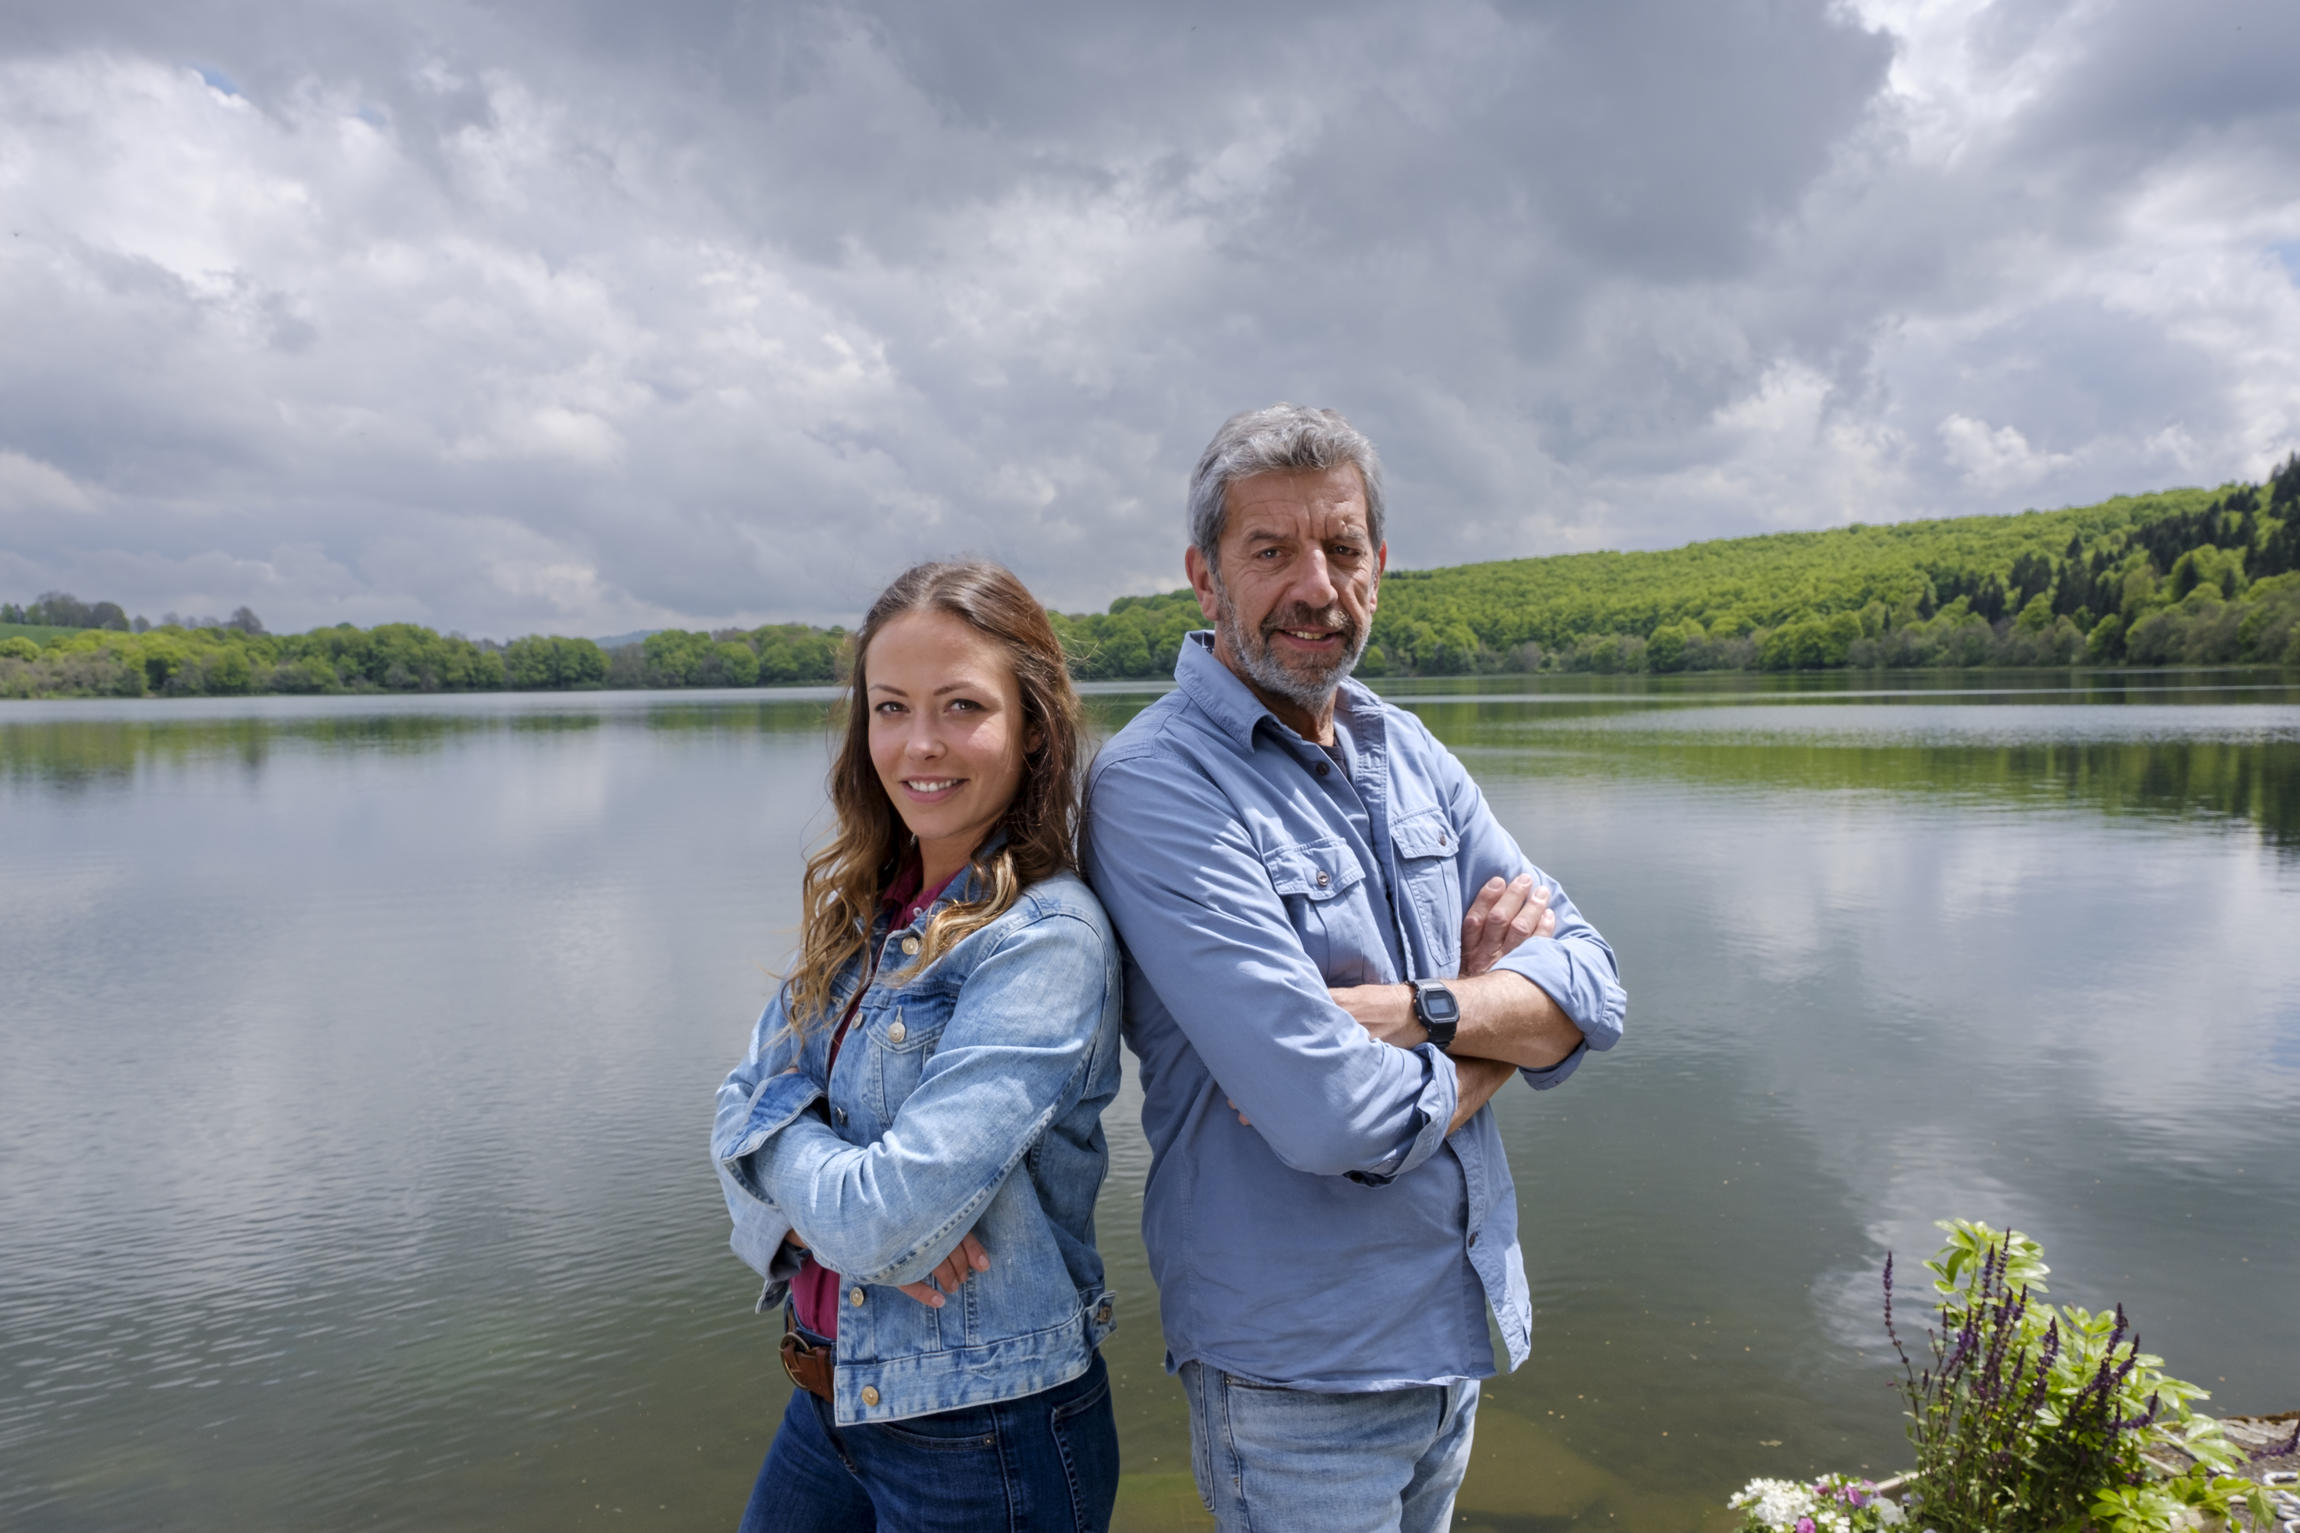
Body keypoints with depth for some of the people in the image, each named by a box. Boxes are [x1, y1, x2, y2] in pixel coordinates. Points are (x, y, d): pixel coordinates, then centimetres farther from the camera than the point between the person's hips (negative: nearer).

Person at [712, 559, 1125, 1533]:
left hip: (987, 1441, -6)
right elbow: (740, 1117, 0)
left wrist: (777, 1115, -10)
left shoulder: (1049, 938, -23)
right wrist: (837, 1199, -20)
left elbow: (882, 1219, -28)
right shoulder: (860, 912, 1)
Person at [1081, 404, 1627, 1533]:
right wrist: (1497, 1025, -10)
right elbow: (1338, 1120, -29)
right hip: (1297, 1373, -6)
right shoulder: (1153, 785, -21)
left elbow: (1591, 992, -3)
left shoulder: (1409, 754, 4)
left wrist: (1414, 1011, -22)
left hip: (1462, 1324, 7)